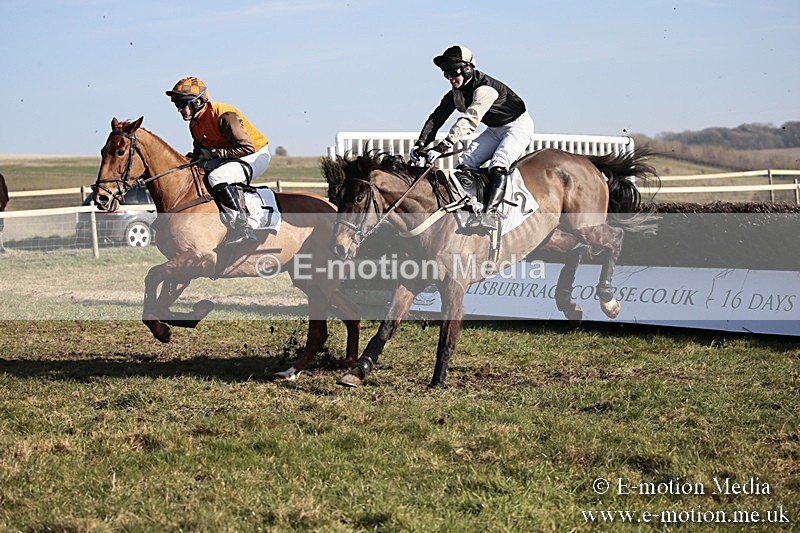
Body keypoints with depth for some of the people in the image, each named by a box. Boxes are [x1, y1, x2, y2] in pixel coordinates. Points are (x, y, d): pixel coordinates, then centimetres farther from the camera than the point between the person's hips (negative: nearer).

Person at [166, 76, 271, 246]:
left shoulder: (223, 116, -25)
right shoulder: (194, 123, 3)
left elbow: (247, 147, -27)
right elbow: (202, 150, 15)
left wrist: (213, 153, -30)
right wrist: (194, 157, -10)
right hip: (227, 158, 10)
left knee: (217, 177, -35)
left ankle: (242, 231, -34)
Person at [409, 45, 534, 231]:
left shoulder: (486, 88, -32)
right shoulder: (455, 93, -5)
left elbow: (469, 121, -44)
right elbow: (437, 118, -7)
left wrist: (443, 146, -52)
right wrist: (421, 144, -24)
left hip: (518, 126, -9)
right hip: (495, 130, 9)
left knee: (498, 164, -31)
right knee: (465, 161, -10)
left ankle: (490, 213, -44)